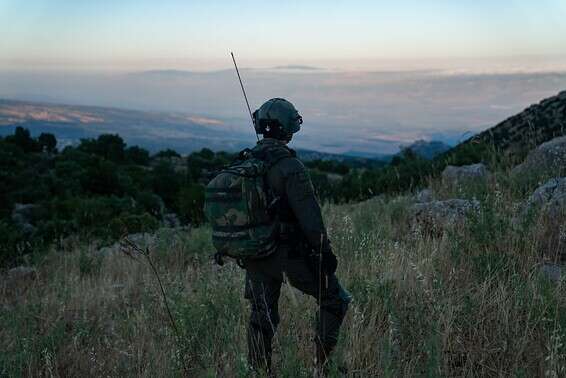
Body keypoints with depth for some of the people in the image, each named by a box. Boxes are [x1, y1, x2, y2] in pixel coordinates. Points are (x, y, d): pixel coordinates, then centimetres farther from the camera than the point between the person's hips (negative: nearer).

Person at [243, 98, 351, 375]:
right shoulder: (289, 166, -18)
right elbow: (309, 215, -19)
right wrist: (325, 251, -10)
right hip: (289, 254, -6)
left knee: (261, 317, 17)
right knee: (334, 300, 11)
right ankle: (321, 364, 10)